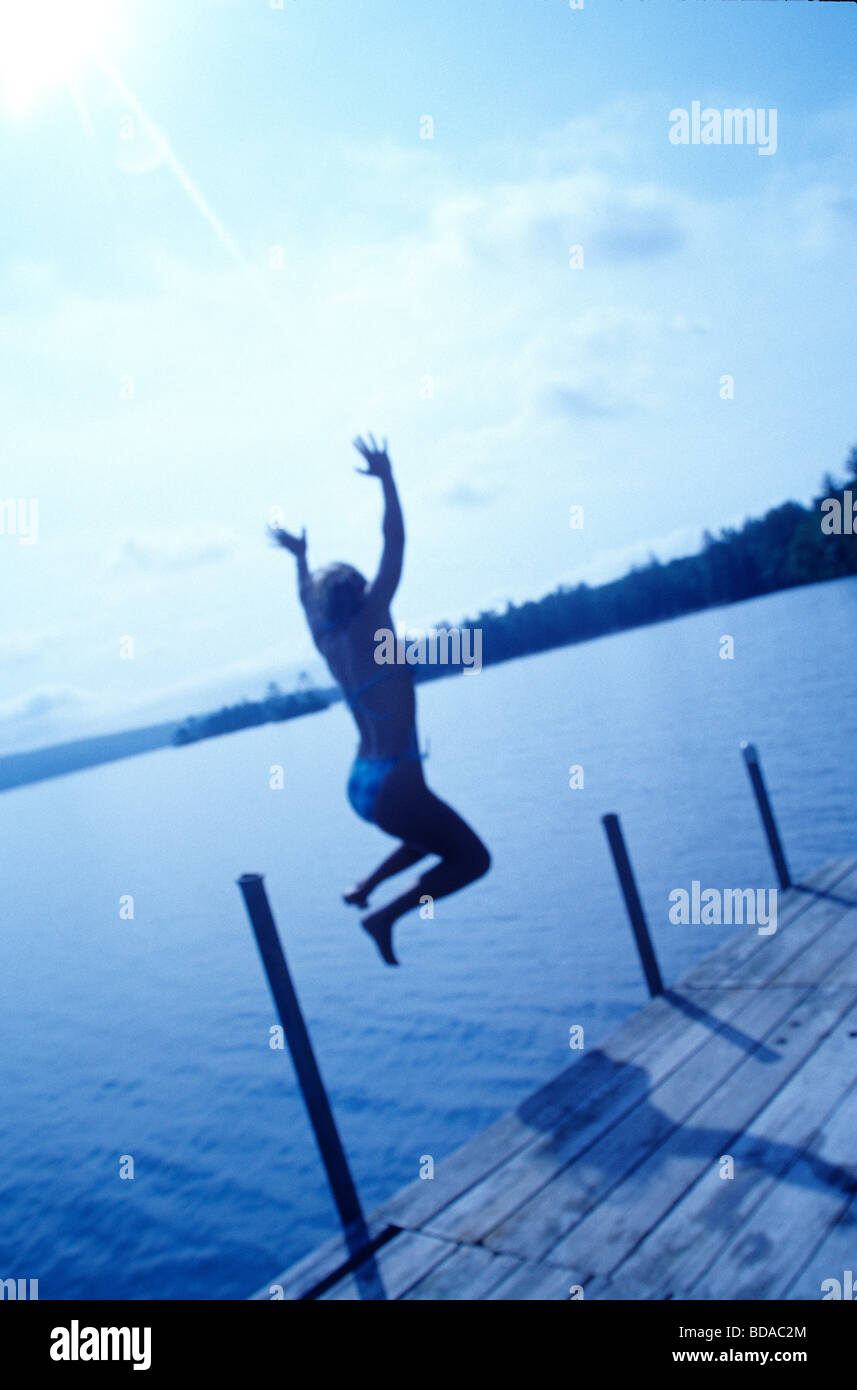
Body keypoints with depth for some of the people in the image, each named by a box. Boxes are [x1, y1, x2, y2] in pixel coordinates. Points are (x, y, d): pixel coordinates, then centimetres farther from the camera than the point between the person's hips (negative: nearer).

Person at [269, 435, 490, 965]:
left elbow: (309, 598, 29)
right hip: (393, 783, -9)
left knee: (440, 836, 29)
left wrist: (301, 557, 42)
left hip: (360, 783, 9)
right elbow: (395, 544, -9)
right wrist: (386, 477, -2)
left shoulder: (327, 641, 7)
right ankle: (385, 915, -6)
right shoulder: (369, 626, -10)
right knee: (473, 858, 3)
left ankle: (365, 887, 19)